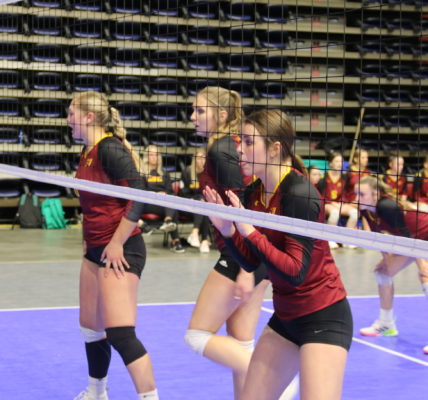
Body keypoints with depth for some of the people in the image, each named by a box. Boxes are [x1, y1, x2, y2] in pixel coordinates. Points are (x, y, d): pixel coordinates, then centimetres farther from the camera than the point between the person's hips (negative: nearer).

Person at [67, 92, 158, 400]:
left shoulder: (110, 148, -17)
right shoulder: (88, 151, 11)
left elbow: (138, 197, -22)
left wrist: (116, 243, -18)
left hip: (120, 251, -9)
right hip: (95, 250, 9)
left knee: (120, 334, -14)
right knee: (91, 329, 16)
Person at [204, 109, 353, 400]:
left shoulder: (299, 193, -21)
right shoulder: (255, 193, 3)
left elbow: (296, 271, -24)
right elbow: (252, 262, 8)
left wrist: (250, 232, -28)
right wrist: (228, 231, -9)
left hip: (322, 317, -9)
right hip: (286, 315, 9)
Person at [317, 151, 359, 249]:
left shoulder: (343, 177, 5)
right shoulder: (325, 178, -10)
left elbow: (343, 195, 12)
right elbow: (320, 197, -9)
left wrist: (341, 203, -7)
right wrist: (332, 204, -16)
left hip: (339, 204, 5)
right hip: (326, 204, -5)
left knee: (354, 211, -20)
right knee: (335, 212, -38)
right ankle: (330, 240, -24)